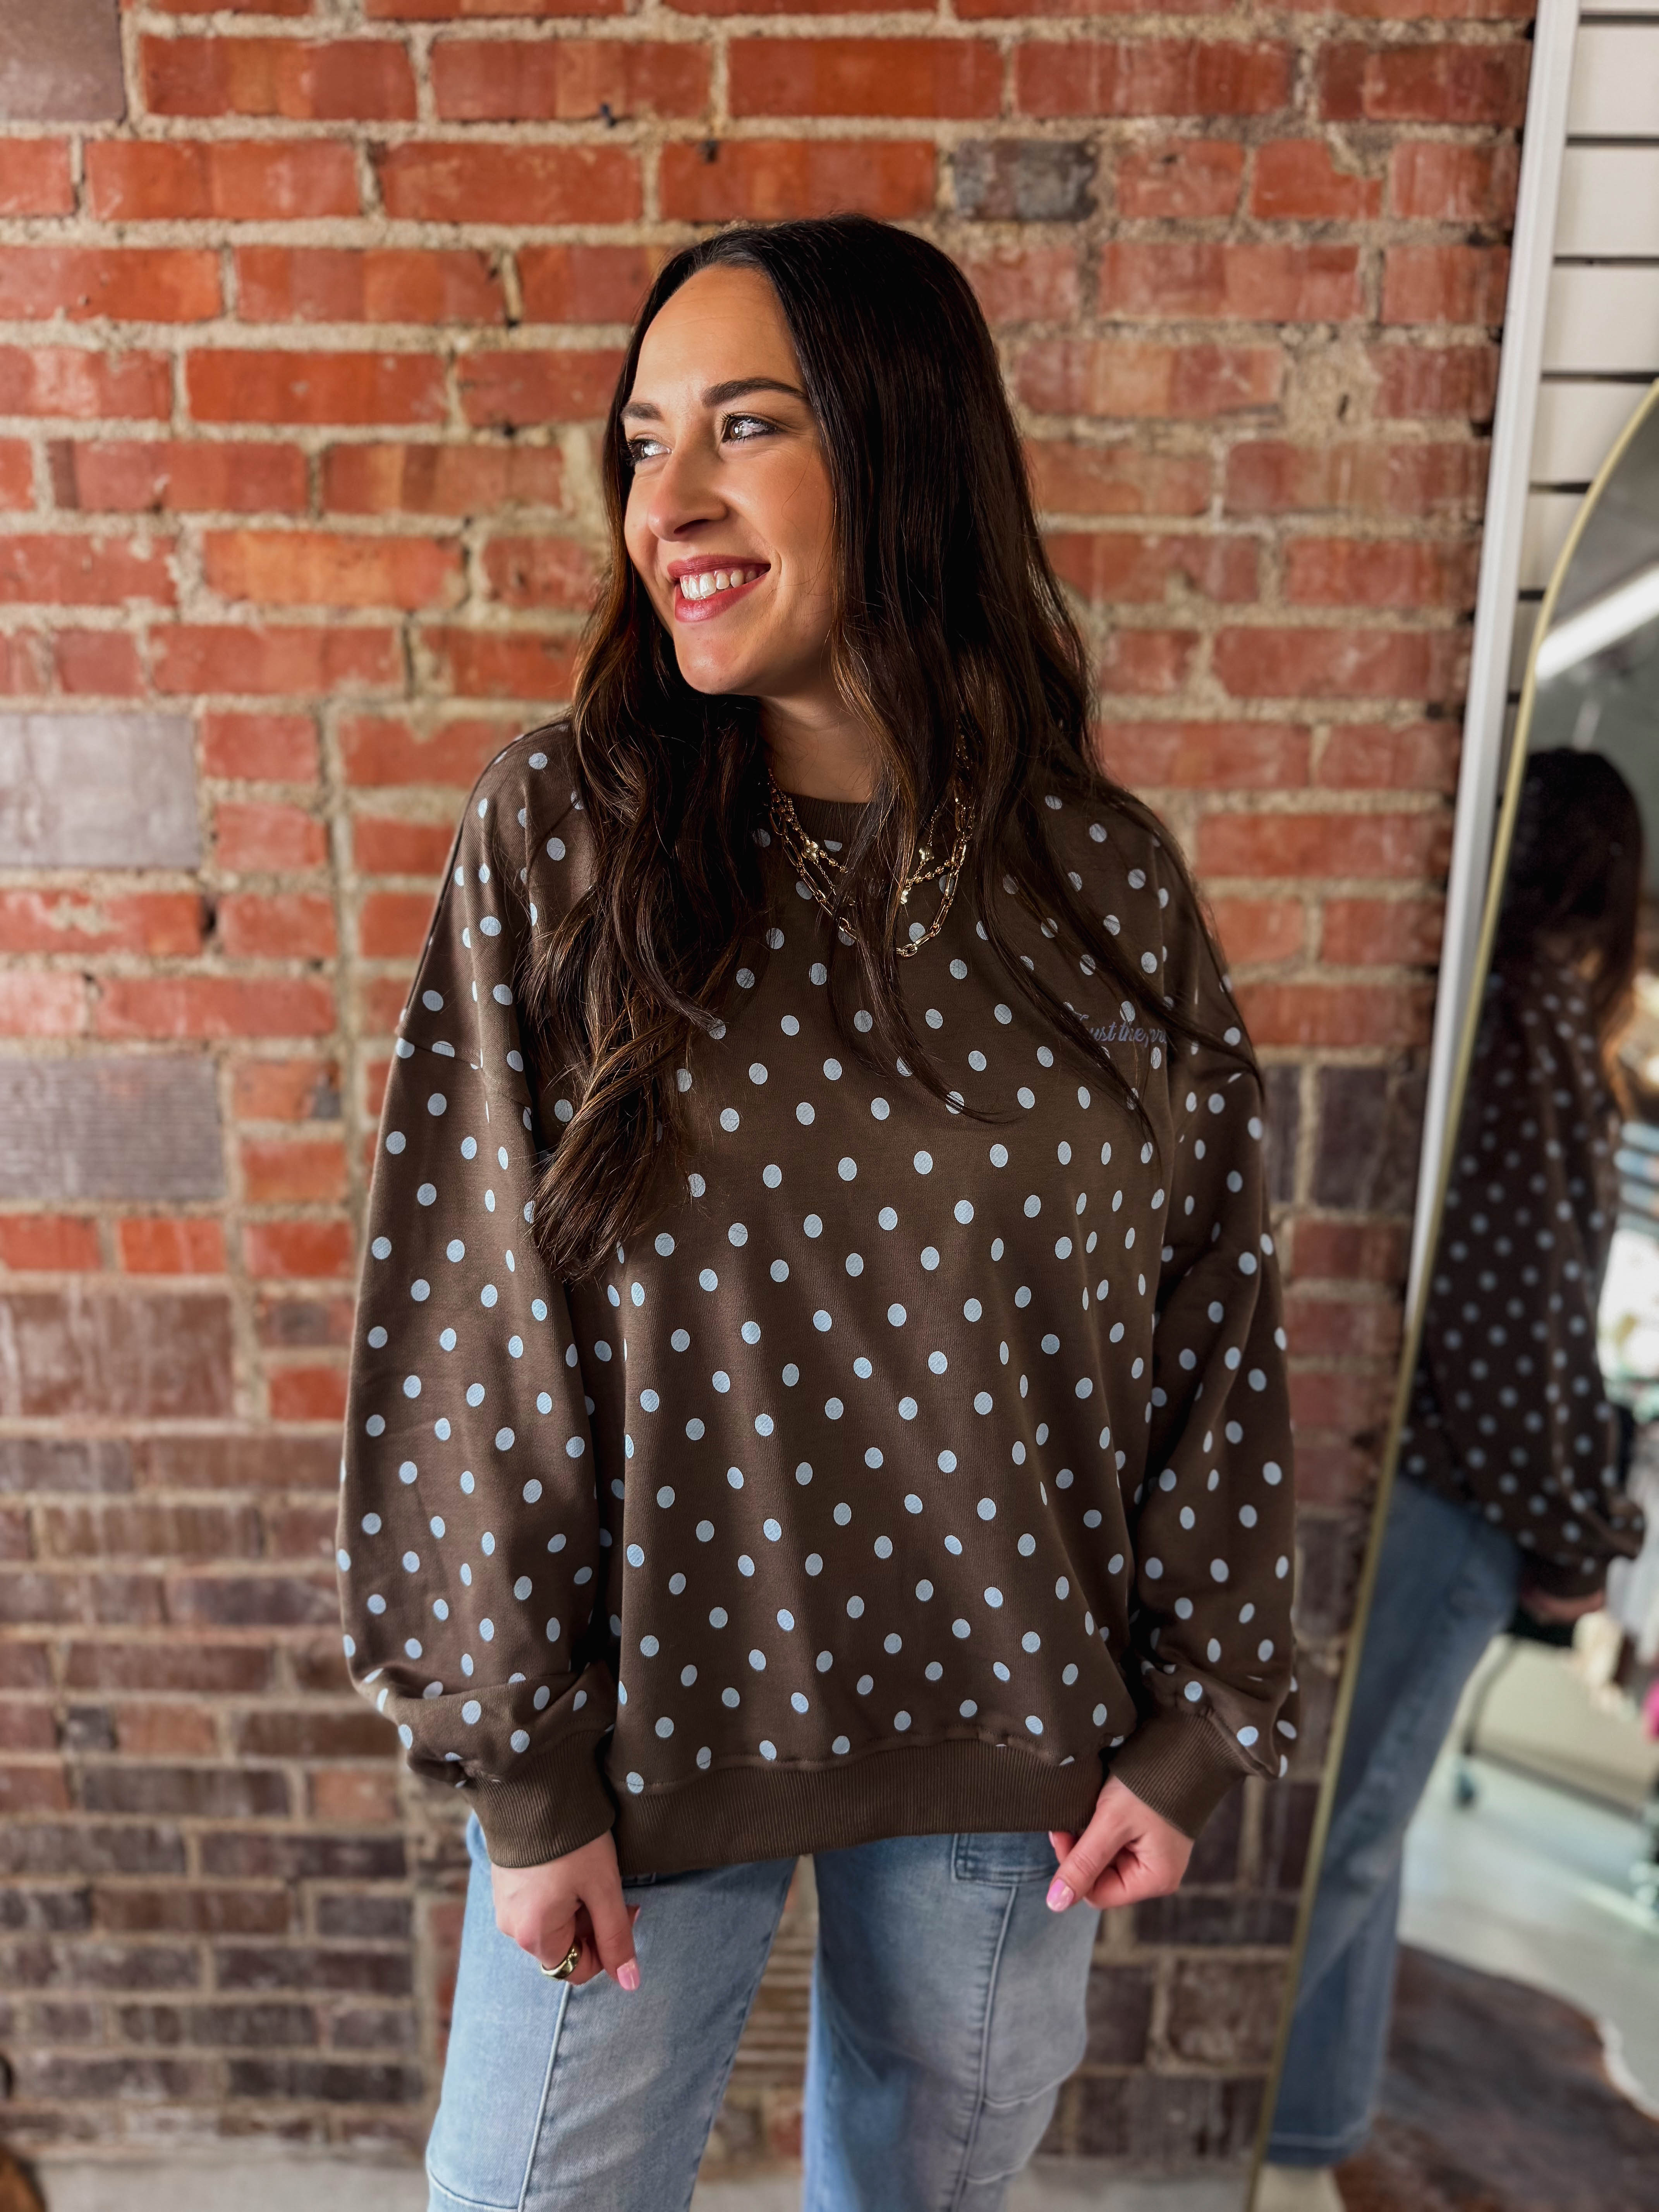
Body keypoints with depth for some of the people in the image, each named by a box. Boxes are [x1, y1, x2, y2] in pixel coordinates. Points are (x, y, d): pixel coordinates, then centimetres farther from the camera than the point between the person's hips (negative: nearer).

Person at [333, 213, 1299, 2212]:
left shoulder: (1109, 886, -7)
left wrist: (1194, 1722, 1)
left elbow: (1213, 1318, -1)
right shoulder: (558, 837, -11)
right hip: (655, 1701, -1)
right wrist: (521, 1766, -8)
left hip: (1007, 1730, 2)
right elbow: (471, 1319, -11)